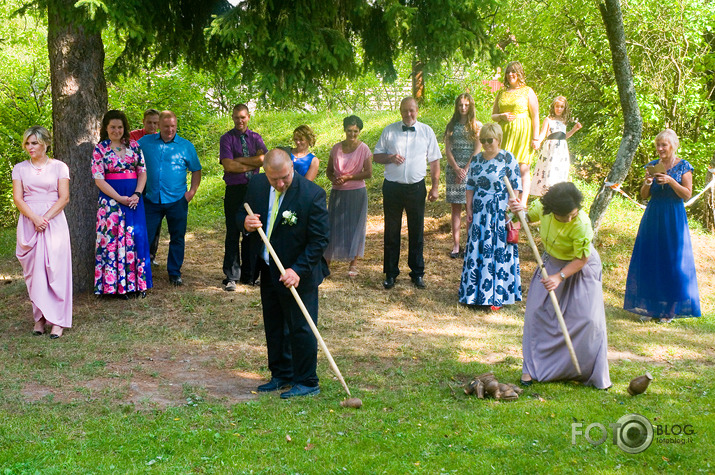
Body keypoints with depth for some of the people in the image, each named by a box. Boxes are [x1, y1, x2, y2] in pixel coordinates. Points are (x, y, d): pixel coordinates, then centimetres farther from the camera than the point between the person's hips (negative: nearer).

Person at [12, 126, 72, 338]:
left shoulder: (59, 167, 5)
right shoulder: (20, 168, 10)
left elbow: (64, 197, -1)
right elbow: (17, 198, 2)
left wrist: (46, 218, -13)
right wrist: (34, 218, -14)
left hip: (54, 222, -2)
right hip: (28, 223, 2)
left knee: (55, 268, -7)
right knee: (34, 269, -1)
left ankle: (57, 320, -5)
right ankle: (40, 317, 6)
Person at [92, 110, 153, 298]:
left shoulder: (133, 146, 8)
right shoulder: (100, 149, -1)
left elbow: (142, 171, 7)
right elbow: (99, 179, -5)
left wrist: (137, 194, -8)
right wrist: (120, 198, -12)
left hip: (134, 199, 3)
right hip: (111, 199, -3)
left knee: (136, 238, 3)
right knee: (113, 238, -2)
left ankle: (138, 284, 11)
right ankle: (117, 284, 5)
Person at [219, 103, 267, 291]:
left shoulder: (256, 138, 11)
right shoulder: (227, 138, 2)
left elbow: (264, 159, -7)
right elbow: (228, 165, -11)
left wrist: (240, 159, -9)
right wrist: (253, 164, -6)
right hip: (235, 190, -3)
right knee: (233, 234, -3)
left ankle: (248, 275, 17)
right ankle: (231, 277, 2)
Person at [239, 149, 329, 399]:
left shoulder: (312, 194, -20)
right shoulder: (256, 184, -4)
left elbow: (319, 239, -16)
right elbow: (243, 214, 11)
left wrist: (298, 270, -23)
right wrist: (246, 223, -14)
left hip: (298, 274, -6)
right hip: (268, 271, 6)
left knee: (301, 328, 0)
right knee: (274, 327, 17)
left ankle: (307, 382, 14)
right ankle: (282, 375, 33)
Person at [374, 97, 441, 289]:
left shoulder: (427, 131, 5)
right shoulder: (389, 131, 4)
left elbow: (434, 160, 7)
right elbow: (376, 156, 8)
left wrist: (435, 187, 1)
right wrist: (390, 158, -13)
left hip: (416, 187, 0)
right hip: (392, 187, 0)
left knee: (417, 232, 8)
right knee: (391, 232, 6)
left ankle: (417, 273, 19)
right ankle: (390, 274, 17)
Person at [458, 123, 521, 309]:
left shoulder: (508, 159, -6)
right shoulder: (476, 160, 9)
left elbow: (516, 188, -6)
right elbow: (470, 187, 13)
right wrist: (469, 210, 5)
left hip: (500, 213, -5)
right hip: (479, 213, 5)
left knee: (499, 252, -1)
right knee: (476, 252, 5)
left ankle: (496, 296, 8)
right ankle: (476, 293, 15)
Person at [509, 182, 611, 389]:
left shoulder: (582, 225, -34)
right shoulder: (543, 207, -21)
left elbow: (581, 259, -24)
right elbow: (529, 217, 3)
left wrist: (559, 277, -31)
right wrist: (519, 210, -18)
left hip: (580, 271, -4)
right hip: (551, 263, 4)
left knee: (588, 319, -11)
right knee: (537, 312, 0)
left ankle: (591, 374, 7)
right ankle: (531, 368, 14)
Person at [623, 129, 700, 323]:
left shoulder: (683, 166, -2)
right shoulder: (652, 166, 8)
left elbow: (687, 194, -8)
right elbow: (644, 196, 8)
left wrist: (671, 181, -20)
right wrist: (647, 182, -12)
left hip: (674, 218, -4)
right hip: (653, 216, 4)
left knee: (672, 262, -3)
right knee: (649, 261, 3)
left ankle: (670, 309, 4)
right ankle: (650, 306, 12)